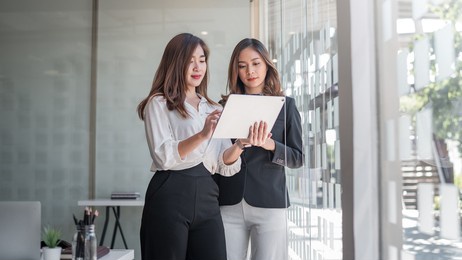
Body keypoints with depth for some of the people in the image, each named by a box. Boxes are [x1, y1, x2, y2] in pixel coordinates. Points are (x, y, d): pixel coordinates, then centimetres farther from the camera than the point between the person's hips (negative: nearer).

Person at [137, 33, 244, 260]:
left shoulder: (213, 109, 17)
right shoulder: (159, 103, 2)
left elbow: (225, 166, 9)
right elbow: (163, 155, -13)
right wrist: (202, 135, -26)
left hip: (206, 197, 5)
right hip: (170, 196, -4)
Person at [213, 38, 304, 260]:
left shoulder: (285, 105, 6)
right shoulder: (224, 105, 9)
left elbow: (297, 158, 3)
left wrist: (269, 144, -16)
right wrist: (236, 145, -14)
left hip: (269, 203, -1)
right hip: (228, 204, 1)